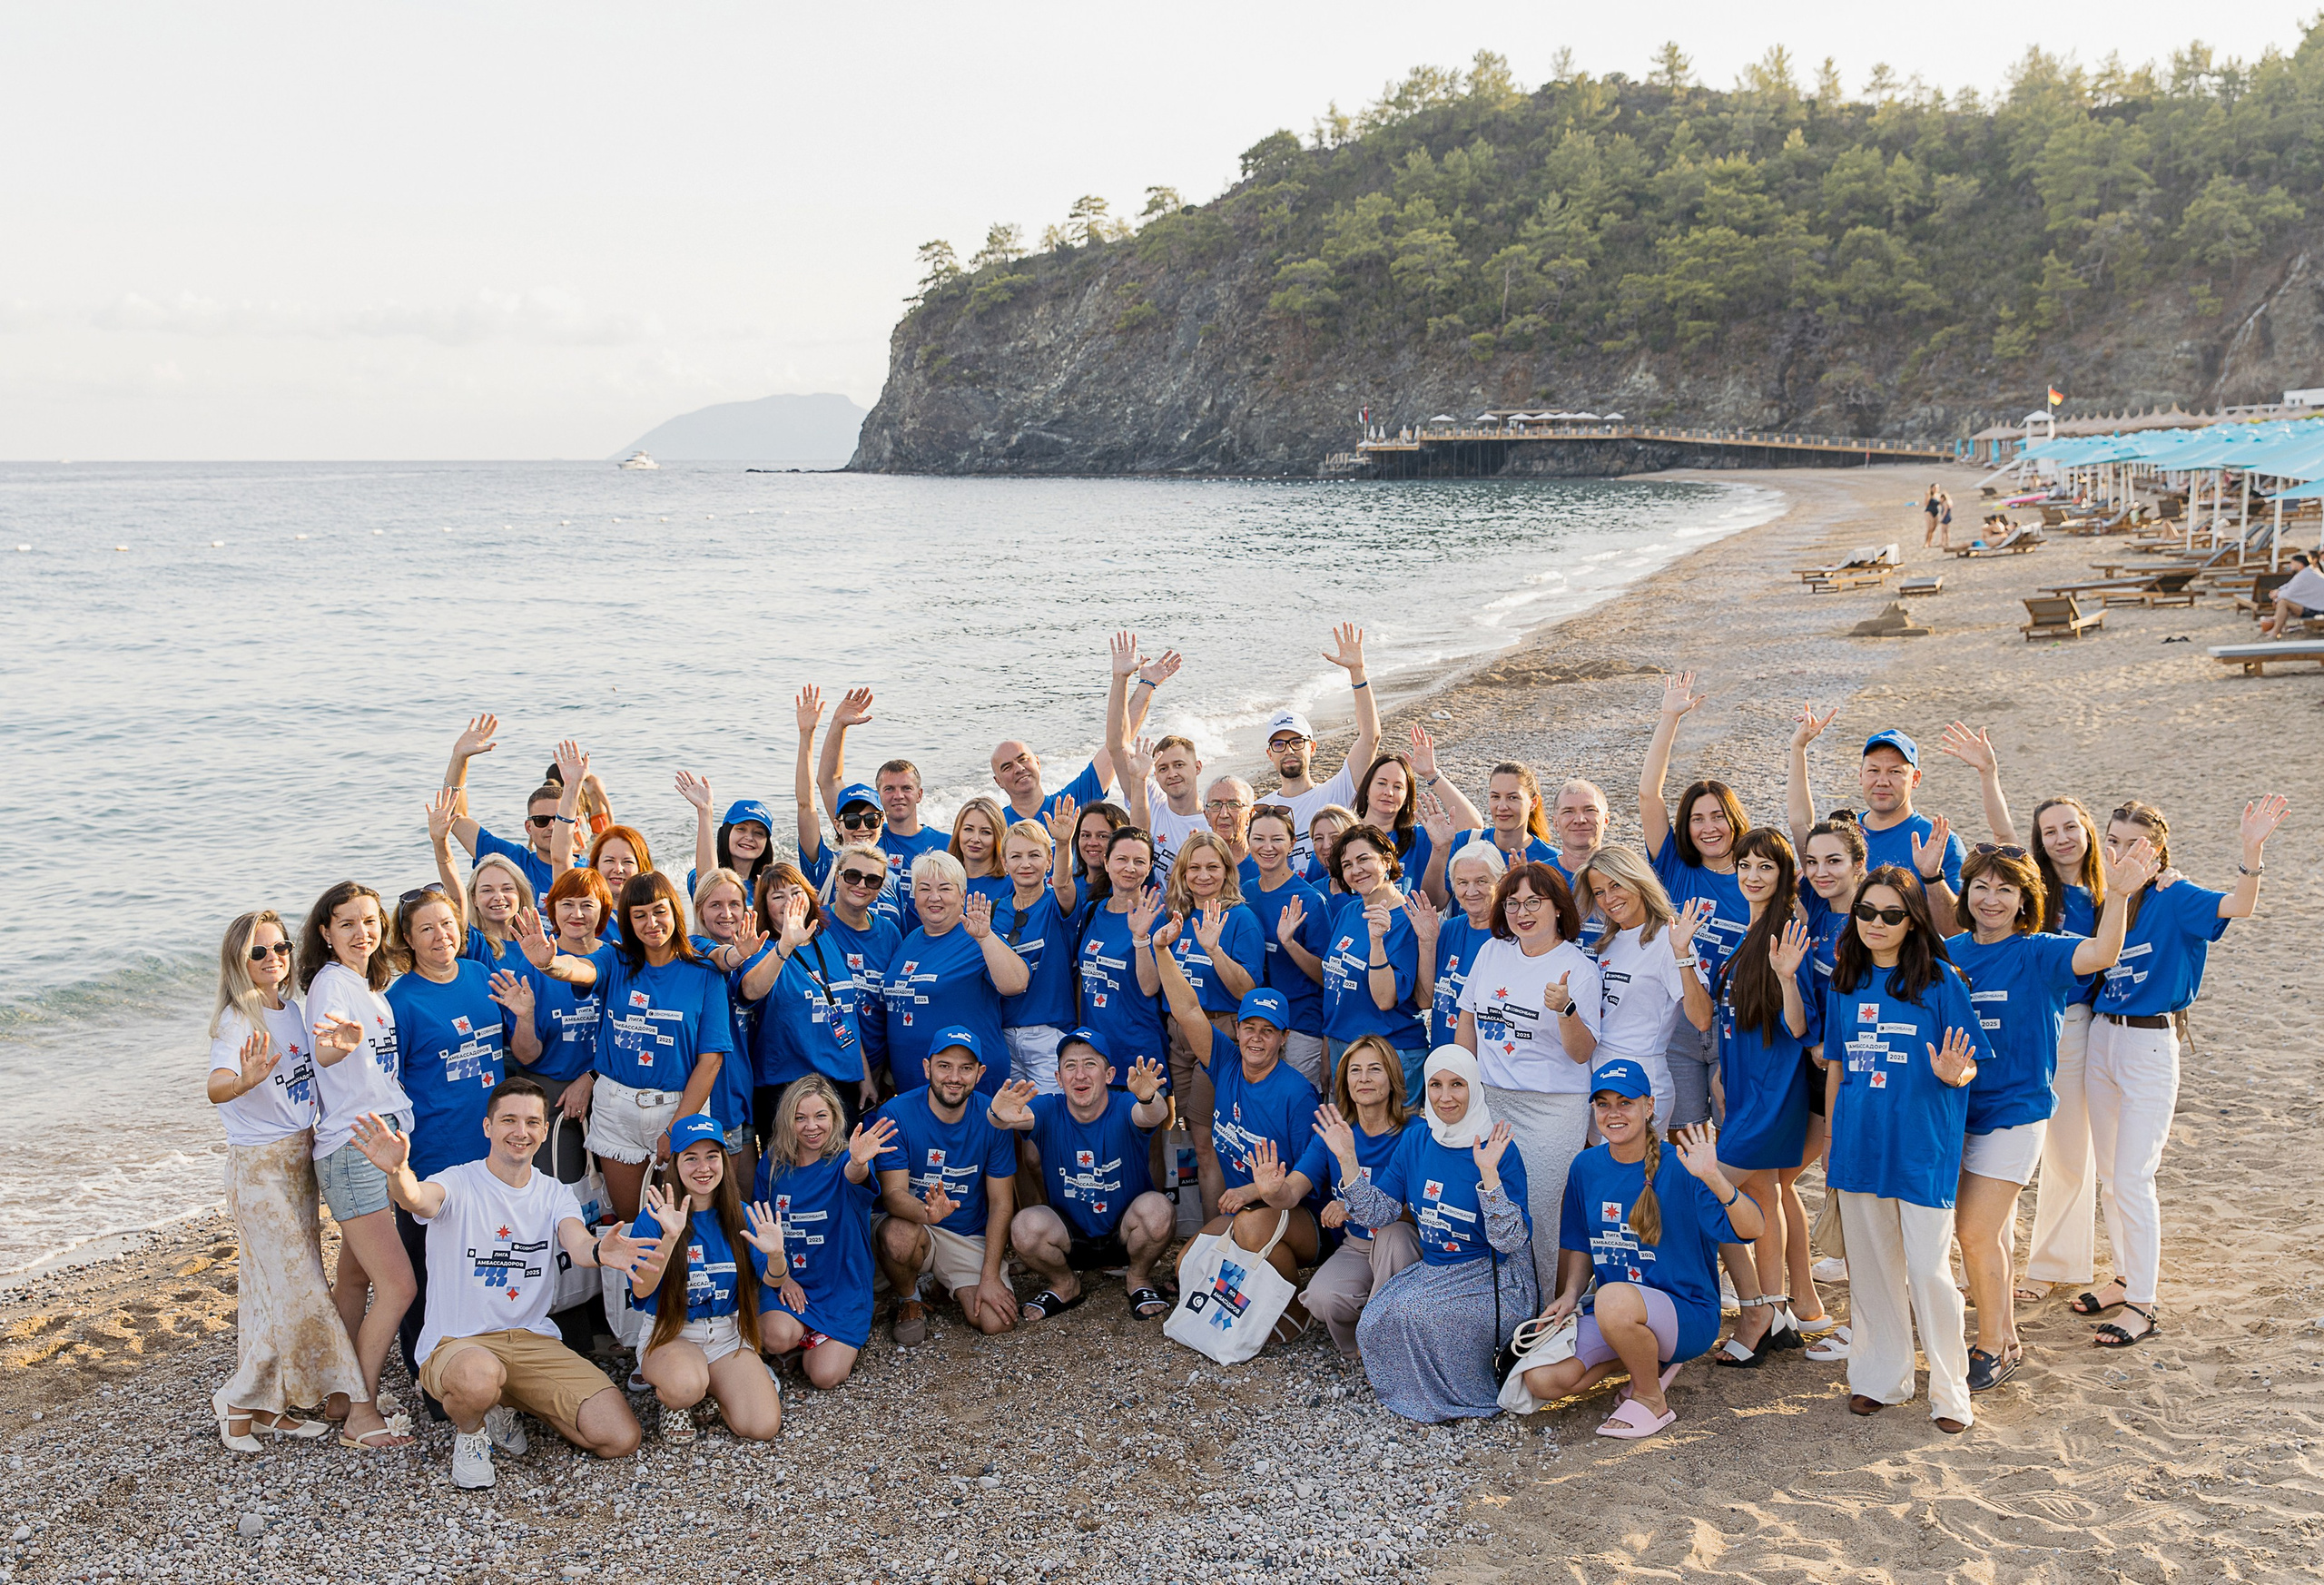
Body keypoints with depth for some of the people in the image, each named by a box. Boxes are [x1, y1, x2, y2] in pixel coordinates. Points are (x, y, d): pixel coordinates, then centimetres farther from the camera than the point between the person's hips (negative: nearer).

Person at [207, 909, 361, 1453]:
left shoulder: (293, 1010, 8)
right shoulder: (238, 1020, -16)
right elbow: (216, 1087, -36)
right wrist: (244, 1079, -56)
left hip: (299, 1157, 8)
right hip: (259, 1166, -8)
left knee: (279, 1289, 11)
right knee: (298, 1291, -8)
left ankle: (270, 1405, 19)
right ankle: (239, 1401, 7)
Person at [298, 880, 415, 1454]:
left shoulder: (372, 985, 15)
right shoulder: (331, 982, -12)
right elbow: (324, 1052, -33)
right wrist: (339, 1042, -55)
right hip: (351, 1145, -9)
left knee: (355, 1278, 14)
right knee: (398, 1285, -12)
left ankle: (340, 1393, 23)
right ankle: (360, 1415, -5)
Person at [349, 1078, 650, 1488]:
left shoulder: (554, 1194, 8)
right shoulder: (459, 1183, -4)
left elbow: (577, 1244, -13)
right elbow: (418, 1199, -29)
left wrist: (597, 1251, -40)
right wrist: (398, 1173, -55)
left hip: (534, 1341, 4)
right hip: (456, 1345, -4)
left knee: (621, 1439, -10)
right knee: (478, 1375, -43)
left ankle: (509, 1403, 15)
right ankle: (469, 1432, -3)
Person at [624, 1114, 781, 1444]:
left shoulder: (739, 1216, 3)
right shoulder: (654, 1218, -9)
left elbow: (771, 1281, 1)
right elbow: (641, 1290, -21)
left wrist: (775, 1255, -23)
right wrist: (669, 1238, -37)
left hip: (728, 1335, 4)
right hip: (671, 1334, -3)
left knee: (763, 1427, -18)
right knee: (686, 1386, -39)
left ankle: (714, 1385, 14)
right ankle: (670, 1397, 0)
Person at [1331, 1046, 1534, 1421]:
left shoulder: (1499, 1149, -13)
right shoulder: (1416, 1141, 4)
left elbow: (1509, 1241, -20)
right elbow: (1377, 1212, 6)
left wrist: (1488, 1172, -31)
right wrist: (1347, 1158, -5)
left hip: (1493, 1278, -5)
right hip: (1432, 1268, 5)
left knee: (1417, 1314, -28)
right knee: (1374, 1320, -20)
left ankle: (1470, 1394, -3)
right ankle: (1407, 1392, 7)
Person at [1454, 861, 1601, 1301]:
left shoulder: (1579, 967, -4)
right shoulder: (1492, 952, 8)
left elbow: (1582, 1053, -9)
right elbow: (1467, 1021, 17)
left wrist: (1565, 1009, -26)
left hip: (1553, 1109, -4)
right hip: (1488, 1101, 5)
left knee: (1539, 1218, -4)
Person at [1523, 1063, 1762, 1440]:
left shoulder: (1679, 1168, -14)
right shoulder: (1587, 1167, 3)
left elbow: (1751, 1229, -25)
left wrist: (1713, 1178, -42)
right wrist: (1570, 1295, -2)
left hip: (1688, 1314, -6)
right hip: (1612, 1314, 6)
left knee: (1614, 1298, -39)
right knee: (1542, 1380, -17)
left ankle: (1652, 1401, -9)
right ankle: (1650, 1360, 9)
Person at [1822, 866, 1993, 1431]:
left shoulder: (1940, 981, -5)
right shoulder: (1845, 982, 7)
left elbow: (1969, 1068, -2)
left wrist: (1952, 1074, -25)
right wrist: (1831, 1137, 15)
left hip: (1923, 1145, -4)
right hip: (1859, 1143, 4)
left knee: (1928, 1269, -3)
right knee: (1870, 1266, 11)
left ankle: (1950, 1391, 12)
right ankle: (1880, 1378, 25)